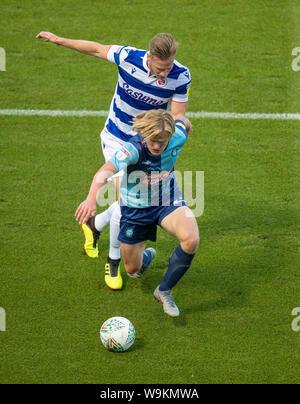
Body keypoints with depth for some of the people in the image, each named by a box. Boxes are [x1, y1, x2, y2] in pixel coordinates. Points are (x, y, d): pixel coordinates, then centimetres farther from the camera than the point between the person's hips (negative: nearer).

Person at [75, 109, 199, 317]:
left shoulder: (177, 138, -21)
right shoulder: (133, 149, -34)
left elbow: (184, 121, 4)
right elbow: (105, 171, -52)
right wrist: (92, 198, -69)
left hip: (168, 202, 2)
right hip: (135, 208, -2)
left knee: (191, 239, -29)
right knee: (133, 269, 12)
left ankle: (164, 290, -7)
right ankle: (146, 256, 53)